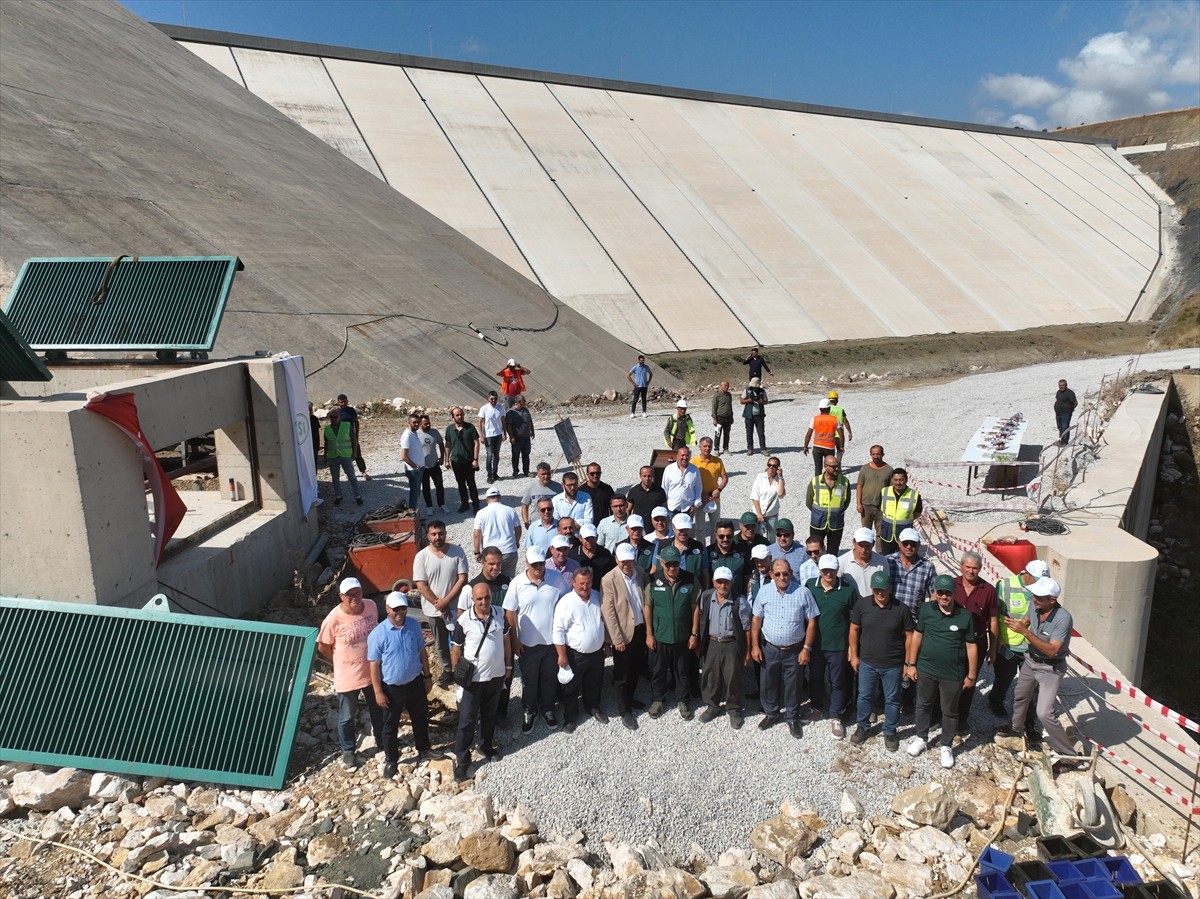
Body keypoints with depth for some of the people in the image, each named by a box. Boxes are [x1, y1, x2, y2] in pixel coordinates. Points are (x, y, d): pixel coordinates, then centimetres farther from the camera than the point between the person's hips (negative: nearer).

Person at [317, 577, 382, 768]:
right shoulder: (334, 618, -24)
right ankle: (348, 750, 41)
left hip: (373, 672, 4)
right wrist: (341, 662, 0)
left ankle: (381, 740, 49)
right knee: (347, 717, 17)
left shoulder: (372, 607, -11)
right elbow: (322, 646, -10)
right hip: (347, 677, -4)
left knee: (378, 709, 24)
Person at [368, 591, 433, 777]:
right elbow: (374, 665, -14)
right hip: (391, 687, -3)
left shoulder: (414, 626, -8)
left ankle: (424, 750, 45)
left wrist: (427, 676, 7)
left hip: (415, 682, 3)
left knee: (420, 719, 21)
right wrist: (378, 692, -12)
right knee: (390, 726, 14)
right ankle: (391, 760, 36)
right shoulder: (378, 634, -19)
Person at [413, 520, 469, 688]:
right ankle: (447, 670, 39)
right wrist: (439, 605, -15)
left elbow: (462, 579, -12)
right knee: (440, 644, 18)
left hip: (455, 607, 0)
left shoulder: (457, 552, -11)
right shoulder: (421, 557, -12)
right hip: (433, 610, 1)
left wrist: (446, 600, -18)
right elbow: (421, 586, -12)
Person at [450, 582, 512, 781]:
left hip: (496, 675, 4)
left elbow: (506, 639, 6)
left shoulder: (500, 614, -7)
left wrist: (508, 665, 10)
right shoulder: (464, 620, -18)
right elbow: (456, 650, -8)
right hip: (473, 678, -4)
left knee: (489, 714, 22)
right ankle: (461, 759, 17)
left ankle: (486, 745, 43)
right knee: (467, 719, 4)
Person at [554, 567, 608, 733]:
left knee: (594, 685, 23)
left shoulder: (598, 597, -1)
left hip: (597, 652, 5)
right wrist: (562, 655, -17)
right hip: (575, 654, -5)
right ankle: (570, 716, 29)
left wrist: (606, 643, 14)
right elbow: (559, 631, -18)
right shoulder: (566, 602, -19)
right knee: (571, 688, 11)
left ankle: (593, 708, 45)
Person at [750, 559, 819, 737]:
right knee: (768, 683, 16)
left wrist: (807, 648, -7)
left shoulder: (802, 592, -12)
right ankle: (771, 713, 38)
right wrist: (755, 646, -1)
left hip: (794, 650, -1)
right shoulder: (764, 591, -7)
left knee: (793, 686, 13)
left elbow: (811, 622, -5)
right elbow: (756, 620, 1)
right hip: (769, 648, 2)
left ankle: (793, 718, 33)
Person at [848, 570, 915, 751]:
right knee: (865, 696, 17)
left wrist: (908, 663, -3)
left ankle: (890, 732, 34)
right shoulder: (862, 605, -10)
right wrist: (854, 655, 1)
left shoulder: (901, 609, -13)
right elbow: (854, 630, 0)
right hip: (867, 662, 1)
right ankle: (862, 726, 38)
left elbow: (909, 636, -5)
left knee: (892, 700, 15)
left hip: (893, 665, -1)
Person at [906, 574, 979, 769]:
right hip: (926, 669, 2)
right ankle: (921, 738, 39)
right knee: (923, 705, 19)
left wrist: (971, 675, -2)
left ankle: (947, 747, 33)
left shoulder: (965, 616, -13)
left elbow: (971, 646, -5)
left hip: (953, 674, -2)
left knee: (950, 711, 14)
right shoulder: (926, 610, -9)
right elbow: (917, 636, 0)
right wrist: (911, 663, 2)